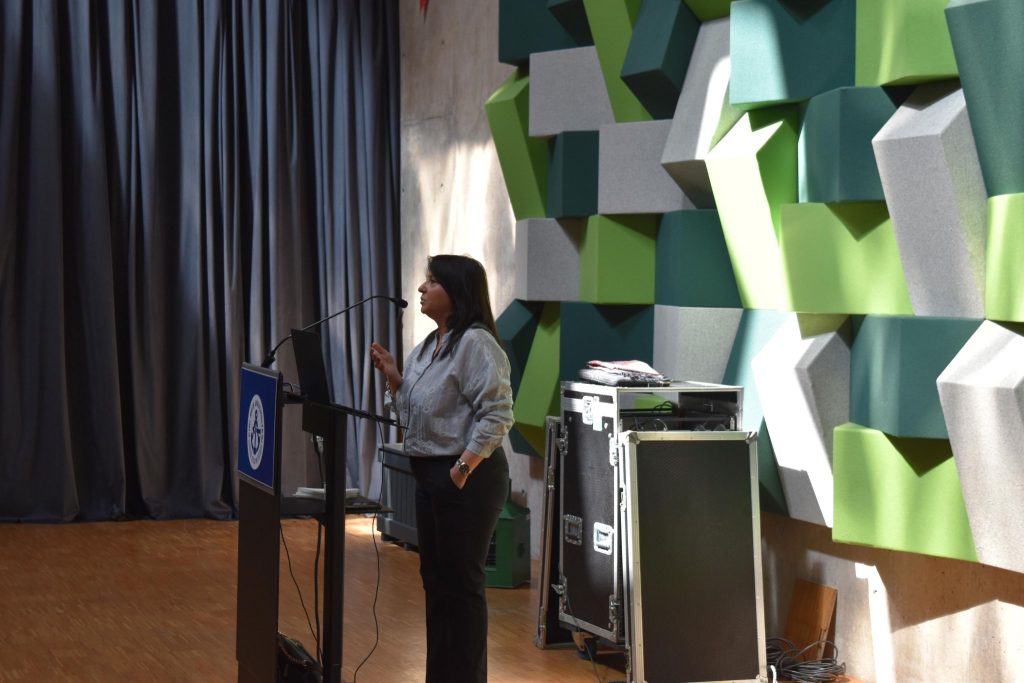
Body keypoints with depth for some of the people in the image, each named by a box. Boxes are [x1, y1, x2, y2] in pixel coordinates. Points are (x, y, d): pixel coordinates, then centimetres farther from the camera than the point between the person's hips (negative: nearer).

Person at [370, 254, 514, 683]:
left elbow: (496, 415, -22)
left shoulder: (475, 343, -16)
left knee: (461, 582, -2)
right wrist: (393, 377, 7)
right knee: (435, 578, 14)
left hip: (466, 480, -10)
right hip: (430, 474, 10)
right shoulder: (429, 346, 14)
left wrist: (463, 468, -24)